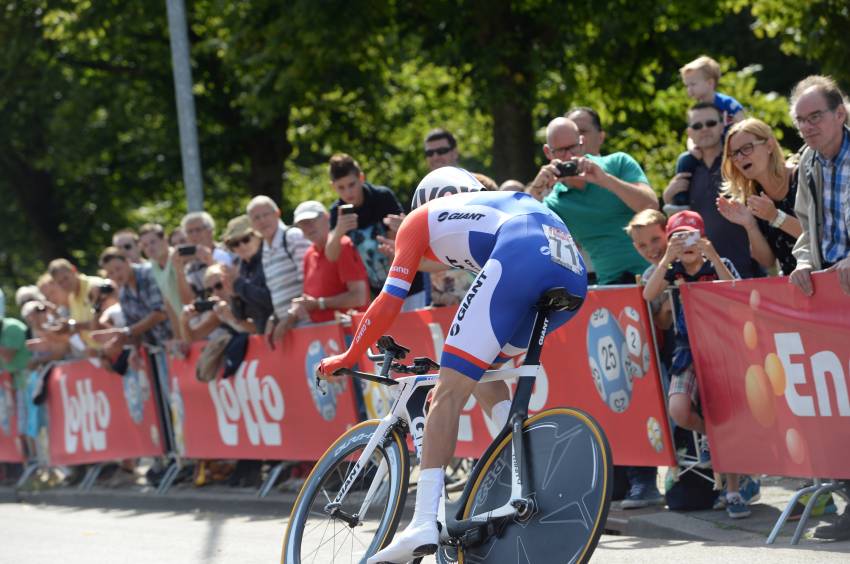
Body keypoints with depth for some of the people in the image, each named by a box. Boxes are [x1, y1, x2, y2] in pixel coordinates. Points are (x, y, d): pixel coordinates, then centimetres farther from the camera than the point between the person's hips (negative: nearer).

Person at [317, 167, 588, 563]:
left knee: (450, 390, -3)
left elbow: (389, 302, 24)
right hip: (574, 276, 6)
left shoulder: (423, 217, 28)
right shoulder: (504, 202, 44)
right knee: (483, 368, 27)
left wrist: (349, 356, 35)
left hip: (519, 262, -6)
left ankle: (425, 522, -15)